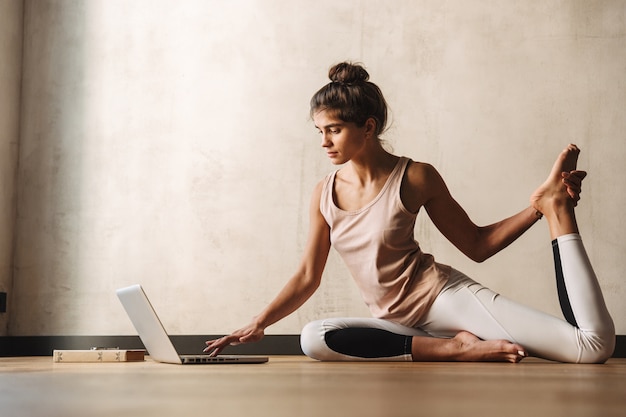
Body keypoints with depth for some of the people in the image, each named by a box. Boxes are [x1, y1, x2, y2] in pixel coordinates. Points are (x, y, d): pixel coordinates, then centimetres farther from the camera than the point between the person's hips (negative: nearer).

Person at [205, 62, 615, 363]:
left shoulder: (416, 178, -6)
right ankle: (454, 347, -21)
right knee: (313, 338, -29)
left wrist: (538, 208, -11)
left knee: (595, 346, -20)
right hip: (397, 321, 4)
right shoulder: (325, 194, 5)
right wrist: (258, 324, 0)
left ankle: (557, 207, 1)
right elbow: (308, 277, 10)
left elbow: (477, 246, 2)